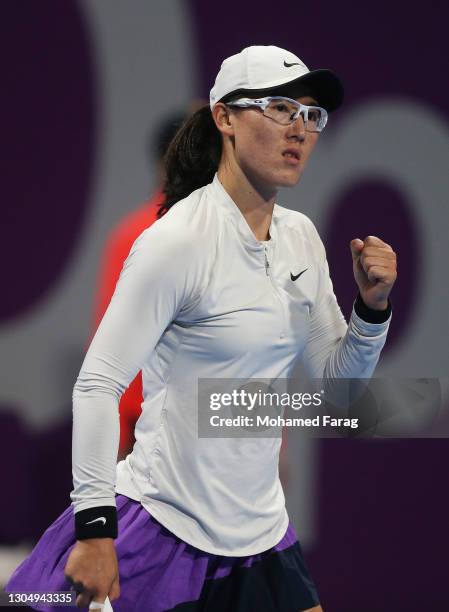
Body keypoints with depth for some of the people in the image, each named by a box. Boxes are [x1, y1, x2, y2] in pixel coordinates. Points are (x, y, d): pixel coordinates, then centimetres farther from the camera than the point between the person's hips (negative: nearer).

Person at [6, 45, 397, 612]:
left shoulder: (301, 236, 6)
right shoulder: (179, 241, -16)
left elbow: (337, 378, 14)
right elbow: (97, 383, -17)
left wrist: (372, 306, -6)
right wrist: (94, 529, -22)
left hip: (261, 535, 7)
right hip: (165, 537, -7)